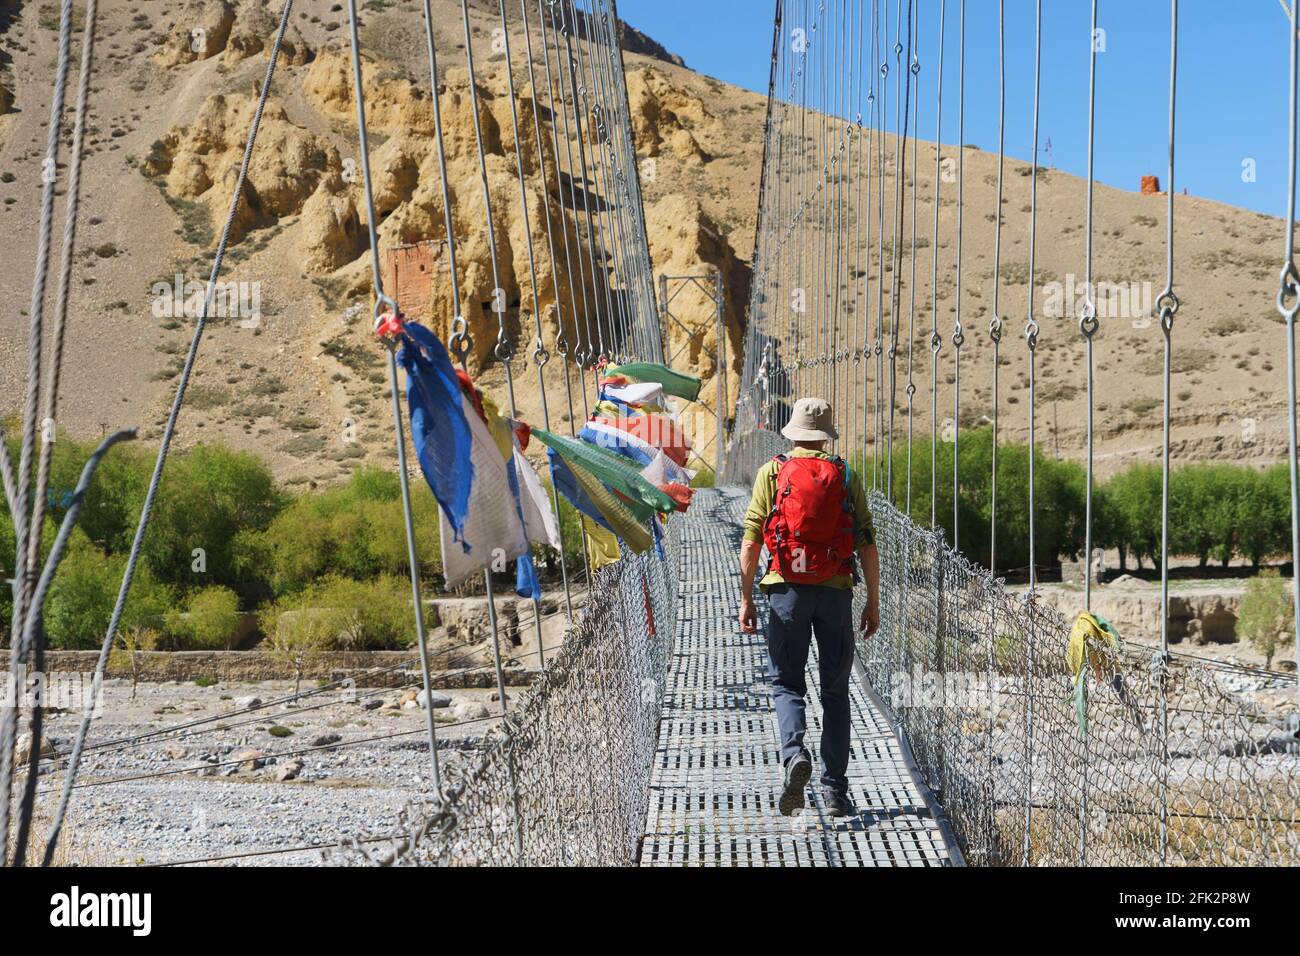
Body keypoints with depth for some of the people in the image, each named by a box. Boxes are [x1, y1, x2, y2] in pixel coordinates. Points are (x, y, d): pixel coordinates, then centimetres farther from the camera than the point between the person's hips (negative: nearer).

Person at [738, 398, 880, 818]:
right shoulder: (846, 476, 5)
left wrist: (746, 598, 4)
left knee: (786, 683, 10)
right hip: (835, 592, 1)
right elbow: (867, 545, 3)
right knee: (835, 690, 10)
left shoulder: (772, 473, 2)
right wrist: (873, 602, 9)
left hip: (787, 590, -1)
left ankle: (794, 754, -17)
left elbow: (751, 543, -3)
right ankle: (835, 790, 10)